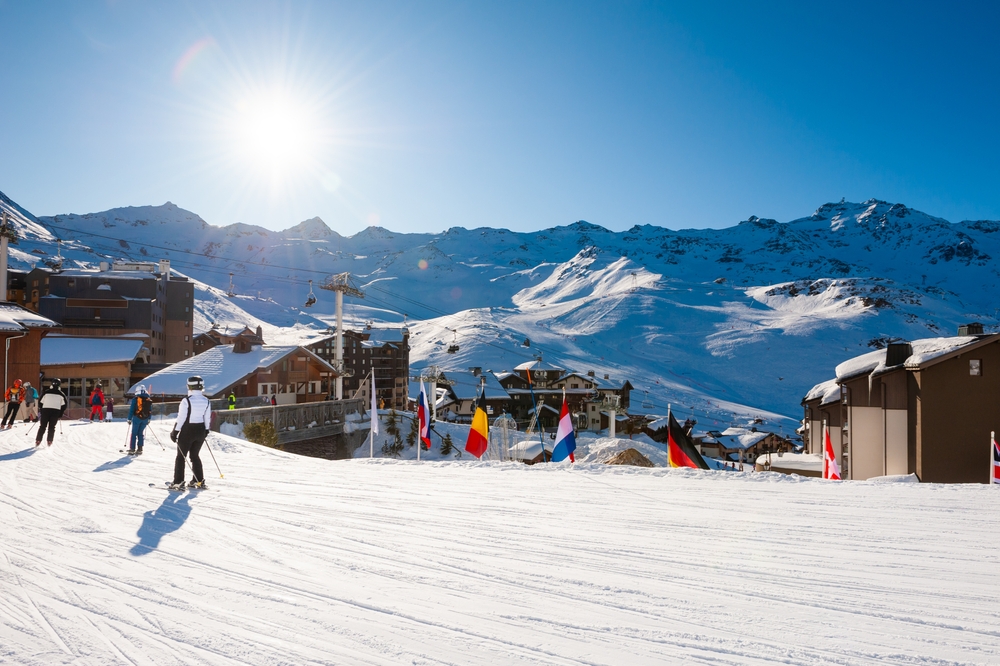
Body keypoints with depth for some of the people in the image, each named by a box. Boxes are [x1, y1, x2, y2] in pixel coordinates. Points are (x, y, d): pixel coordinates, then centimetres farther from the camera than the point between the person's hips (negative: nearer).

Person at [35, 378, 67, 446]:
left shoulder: (46, 392, 3)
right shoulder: (61, 394, 5)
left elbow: (40, 402, 4)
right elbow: (64, 404, 7)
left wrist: (41, 411, 14)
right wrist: (60, 414, 14)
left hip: (45, 410, 0)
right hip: (56, 411, 0)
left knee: (42, 426, 8)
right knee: (52, 427, 7)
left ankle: (38, 440, 4)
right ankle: (50, 441, 0)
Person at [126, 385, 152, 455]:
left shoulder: (135, 399, -7)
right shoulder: (149, 400, 6)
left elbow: (131, 409, -7)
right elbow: (150, 411, 11)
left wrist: (129, 419, -1)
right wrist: (149, 419, 19)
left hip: (137, 418, -4)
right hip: (145, 419, 4)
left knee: (134, 433, 4)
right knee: (141, 433, 11)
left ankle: (132, 449, 2)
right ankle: (139, 449, 8)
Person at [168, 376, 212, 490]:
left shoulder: (186, 401, -17)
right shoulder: (206, 401, -1)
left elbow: (181, 418, -14)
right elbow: (208, 418, 7)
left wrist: (175, 431, -6)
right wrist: (206, 430, 20)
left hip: (187, 431, -5)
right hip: (200, 431, 5)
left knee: (180, 456, 6)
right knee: (194, 455, 18)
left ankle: (178, 482, 5)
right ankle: (199, 481, 19)